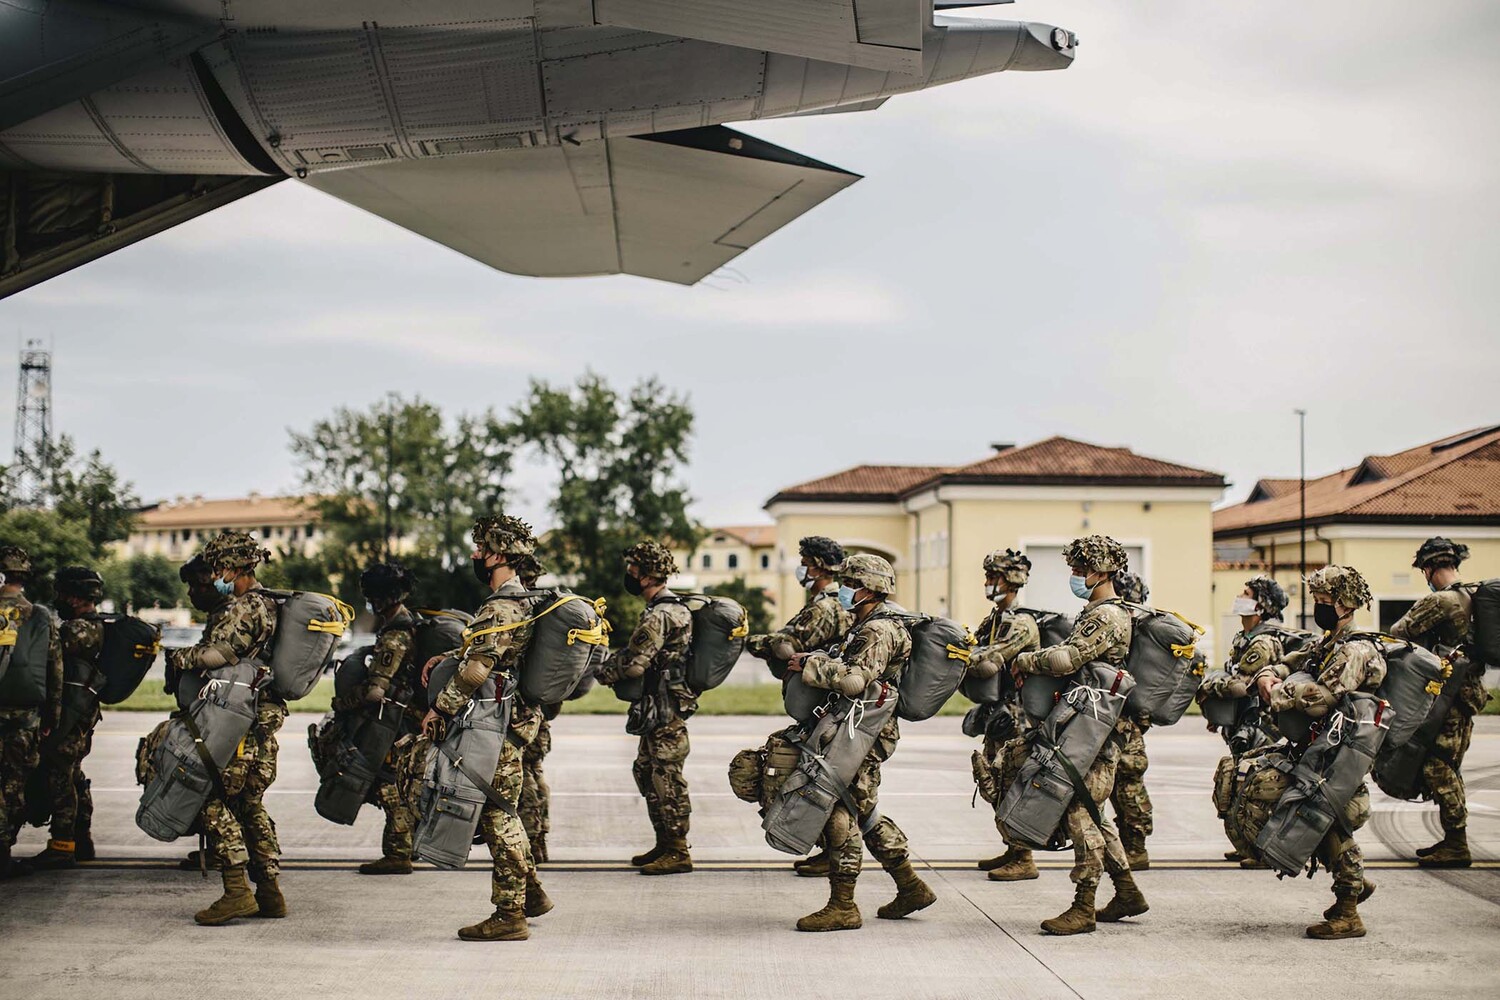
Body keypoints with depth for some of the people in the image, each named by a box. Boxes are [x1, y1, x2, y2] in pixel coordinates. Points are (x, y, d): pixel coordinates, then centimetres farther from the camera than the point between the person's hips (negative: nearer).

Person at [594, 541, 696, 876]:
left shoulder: (659, 616, -18)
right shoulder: (674, 609, 15)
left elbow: (634, 663, -21)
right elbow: (633, 653, 20)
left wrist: (599, 672, -6)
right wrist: (609, 663, 8)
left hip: (664, 709, -11)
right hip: (662, 708, 11)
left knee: (666, 778, -5)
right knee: (647, 772, 17)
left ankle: (678, 852, 0)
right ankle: (665, 844, 24)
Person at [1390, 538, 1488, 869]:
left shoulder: (1440, 601, -17)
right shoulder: (1473, 597, 10)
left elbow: (1397, 634, -12)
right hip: (1470, 690, 9)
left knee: (1438, 768, -6)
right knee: (1449, 769, 15)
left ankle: (1455, 845, -5)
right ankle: (1454, 842, 21)